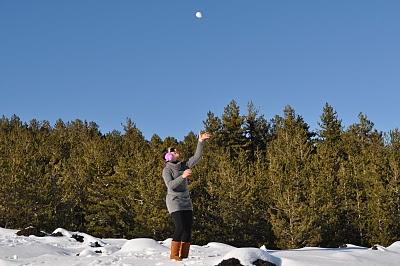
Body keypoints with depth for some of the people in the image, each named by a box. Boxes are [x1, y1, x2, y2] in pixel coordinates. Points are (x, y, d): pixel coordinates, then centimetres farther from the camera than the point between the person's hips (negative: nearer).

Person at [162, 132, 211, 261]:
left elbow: (196, 157, 1)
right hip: (174, 201, -6)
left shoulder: (184, 165, 8)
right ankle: (174, 255, -7)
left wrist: (201, 141, -8)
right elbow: (170, 185, -20)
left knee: (188, 228, -1)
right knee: (180, 227, -16)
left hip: (186, 201, 6)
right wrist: (183, 176, -29)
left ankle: (184, 255, 3)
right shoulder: (167, 170, -7)